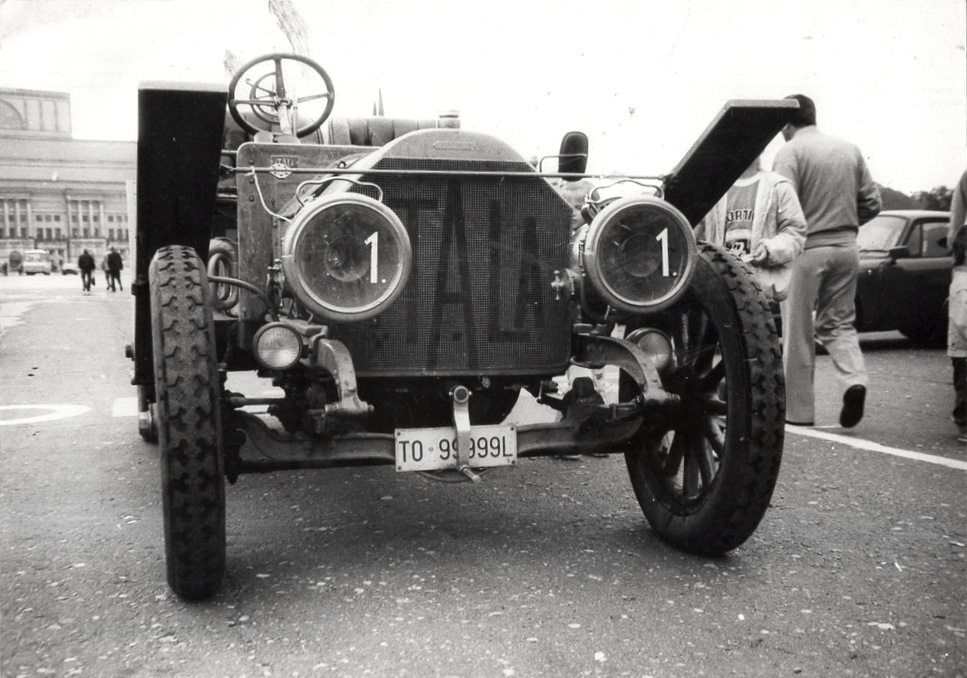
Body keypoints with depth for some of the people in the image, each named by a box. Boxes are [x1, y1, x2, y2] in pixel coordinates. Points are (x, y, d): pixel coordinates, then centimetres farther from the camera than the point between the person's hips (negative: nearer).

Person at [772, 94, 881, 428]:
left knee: (798, 332, 4)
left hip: (807, 248, -5)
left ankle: (798, 409, 9)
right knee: (839, 322, 17)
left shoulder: (791, 152, -7)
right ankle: (854, 378, -8)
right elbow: (872, 202, 11)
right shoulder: (850, 150, 12)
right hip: (846, 247, 5)